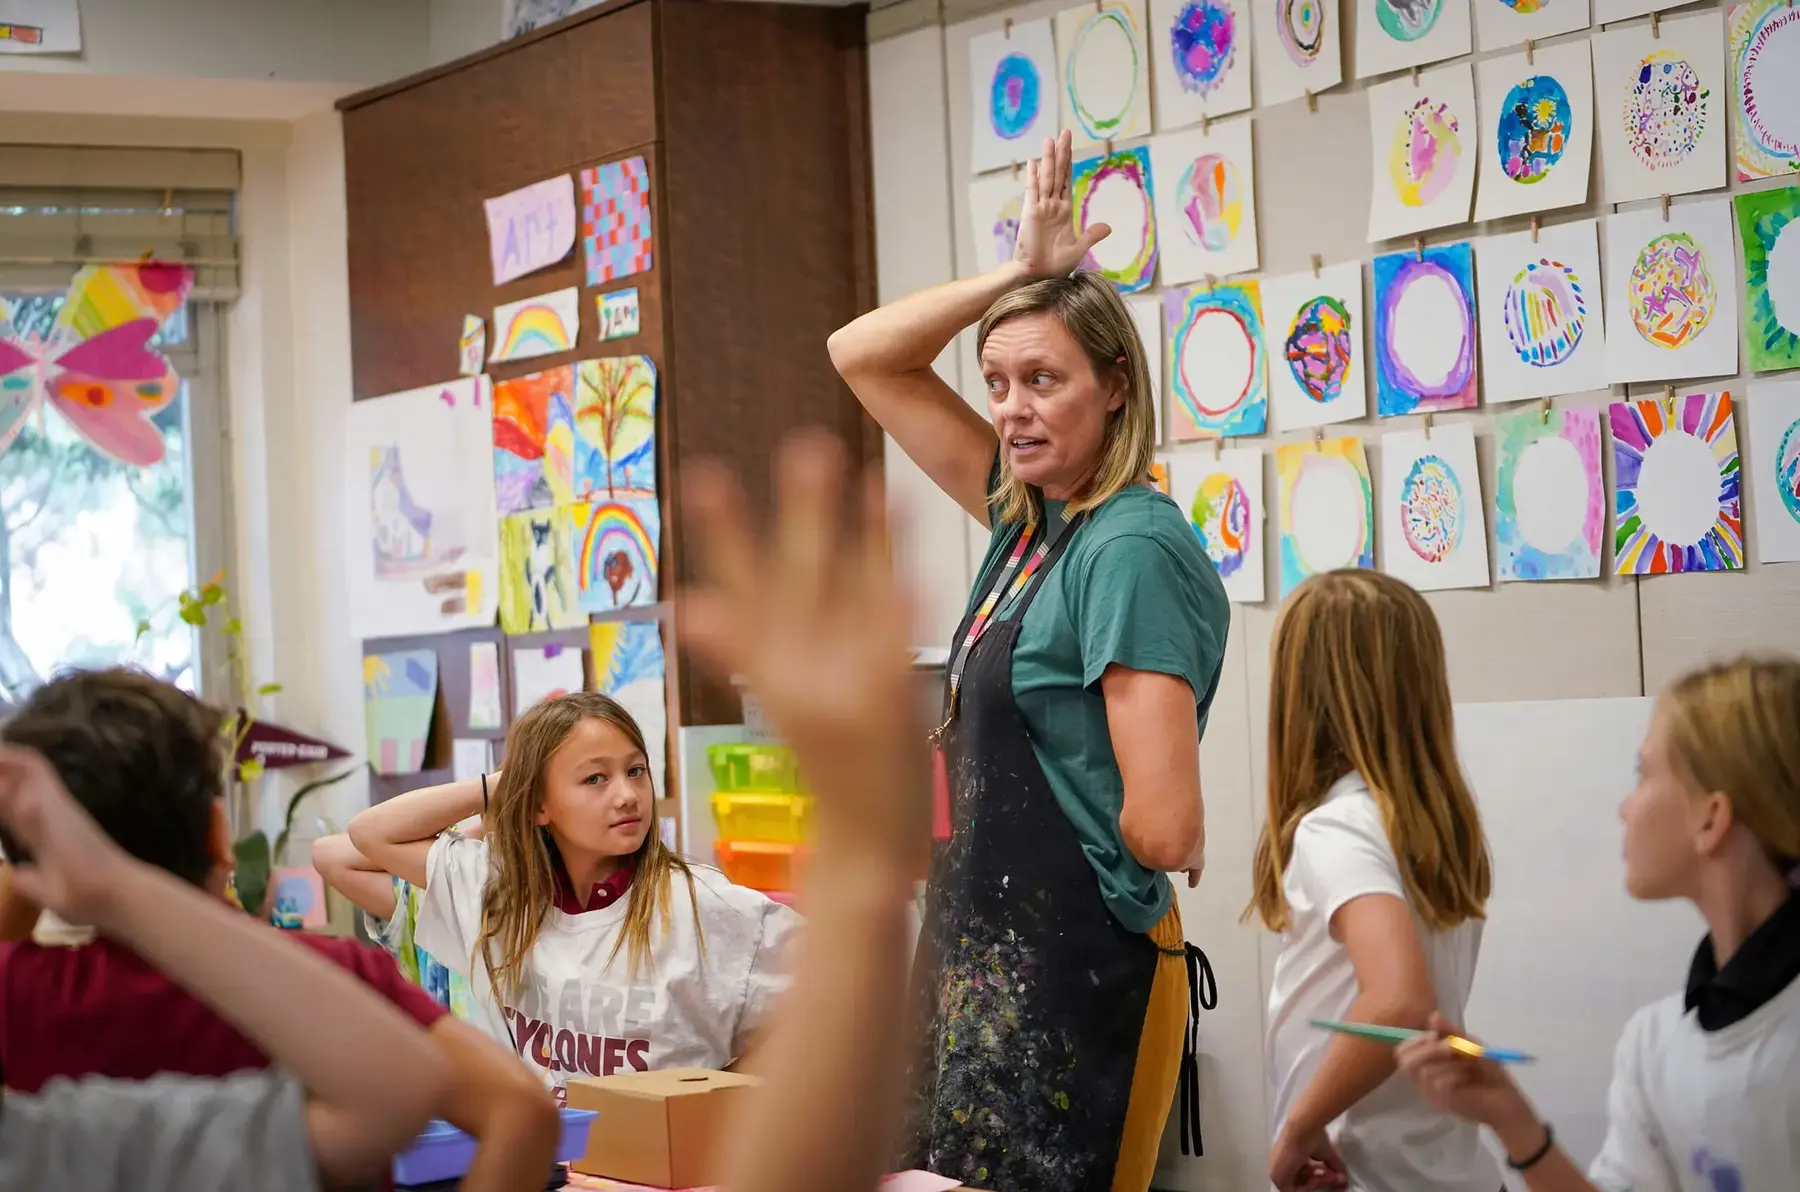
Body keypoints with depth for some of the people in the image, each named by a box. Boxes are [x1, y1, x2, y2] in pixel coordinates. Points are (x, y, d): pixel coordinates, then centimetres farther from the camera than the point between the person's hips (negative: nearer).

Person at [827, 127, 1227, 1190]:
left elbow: (1165, 828, -23)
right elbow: (864, 356, 15)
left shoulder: (1134, 551, -16)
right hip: (984, 957, 9)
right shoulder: (1026, 517, 9)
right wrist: (1021, 274, 7)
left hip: (1077, 976, -9)